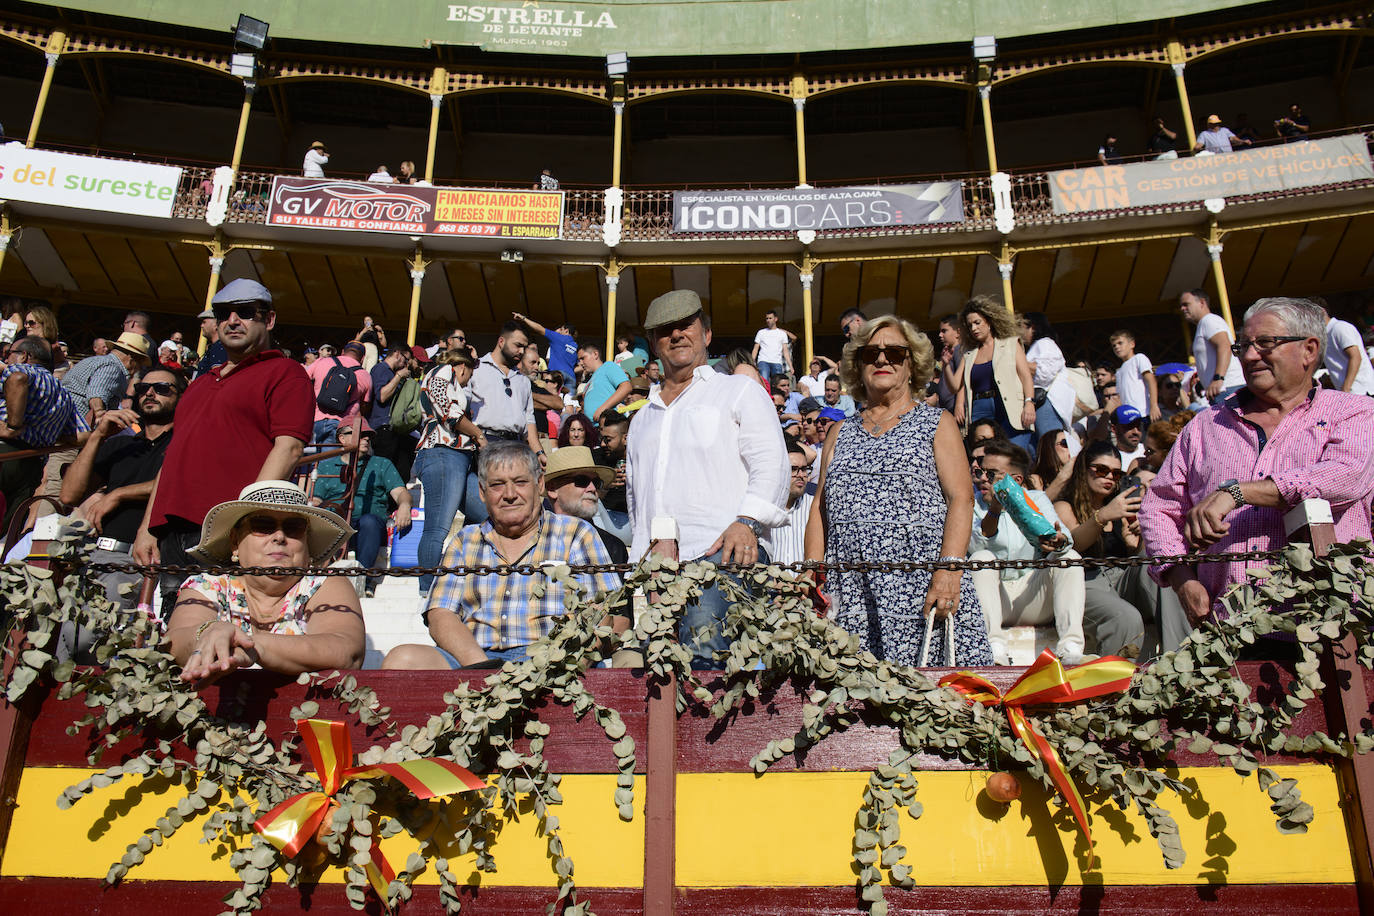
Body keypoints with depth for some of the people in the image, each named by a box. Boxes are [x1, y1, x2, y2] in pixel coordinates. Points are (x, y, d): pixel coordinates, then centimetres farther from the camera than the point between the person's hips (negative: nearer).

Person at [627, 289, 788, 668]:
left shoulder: (740, 392, 15)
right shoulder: (643, 417, 30)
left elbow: (771, 465, 1)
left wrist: (746, 522, -16)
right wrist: (648, 545, 13)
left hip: (718, 552, -5)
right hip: (652, 565, 5)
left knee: (704, 648, -26)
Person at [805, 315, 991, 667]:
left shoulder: (936, 423, 11)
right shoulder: (841, 433, 21)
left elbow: (961, 498, -1)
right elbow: (820, 508, 15)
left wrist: (949, 572, -15)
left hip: (919, 580, -3)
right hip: (850, 587, 3)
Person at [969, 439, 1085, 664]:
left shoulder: (1036, 499, 10)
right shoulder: (973, 501, 5)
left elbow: (1065, 541, -8)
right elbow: (975, 546, -15)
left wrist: (1059, 543, -33)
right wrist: (995, 510, -30)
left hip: (1033, 599, 2)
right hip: (994, 600, -1)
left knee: (1070, 557, -19)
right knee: (981, 558, -28)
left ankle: (1070, 646, -32)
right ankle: (994, 647, -41)